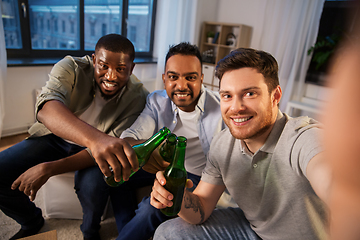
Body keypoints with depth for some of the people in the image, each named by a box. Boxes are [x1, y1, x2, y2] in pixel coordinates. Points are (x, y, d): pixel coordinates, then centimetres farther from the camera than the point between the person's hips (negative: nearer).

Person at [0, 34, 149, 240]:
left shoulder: (137, 97, -22)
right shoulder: (72, 68, -21)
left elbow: (111, 147, -24)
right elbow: (47, 108, -41)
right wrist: (95, 137, -63)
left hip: (90, 149, -2)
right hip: (53, 137, 3)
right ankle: (32, 222, 21)